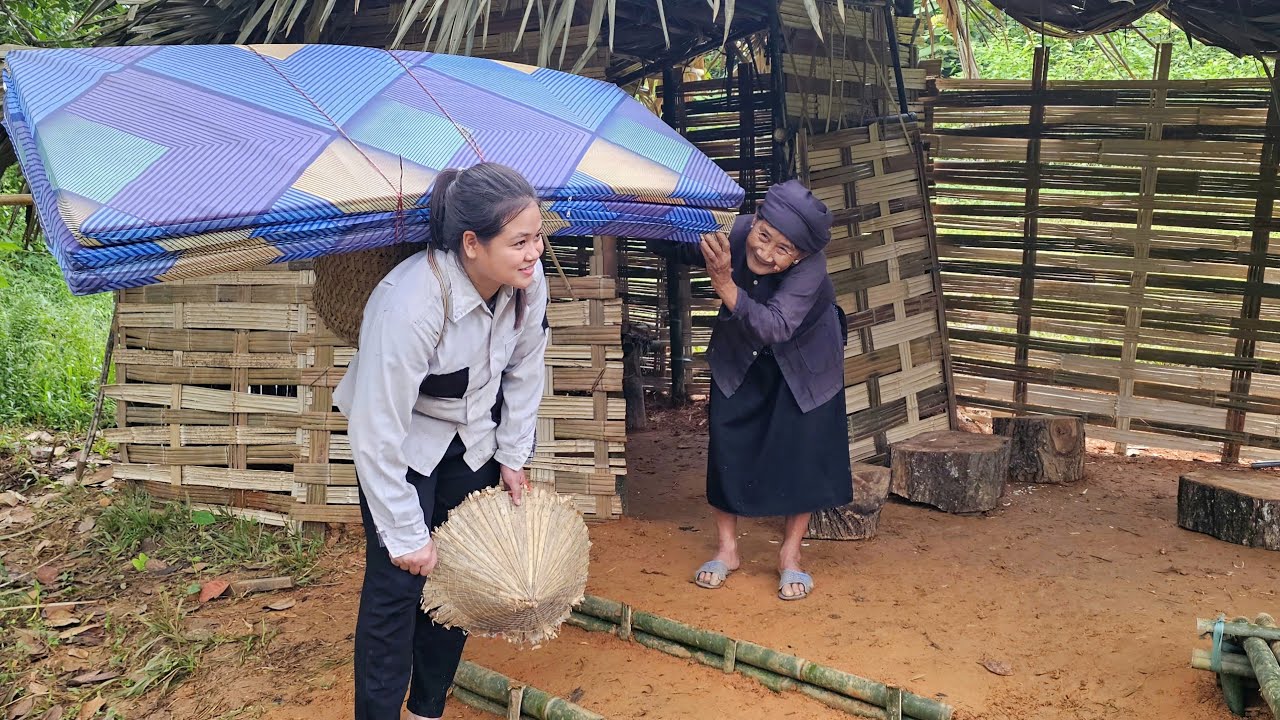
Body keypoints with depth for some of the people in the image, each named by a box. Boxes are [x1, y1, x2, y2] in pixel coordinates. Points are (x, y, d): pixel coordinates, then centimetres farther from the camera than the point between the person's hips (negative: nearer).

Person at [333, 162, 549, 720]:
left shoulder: (526, 280, -21)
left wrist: (513, 456, 3)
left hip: (473, 440, 5)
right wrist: (406, 535, -23)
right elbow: (377, 437, -31)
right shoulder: (408, 306, -38)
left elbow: (525, 371, -1)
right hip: (405, 445, -5)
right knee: (399, 584, -7)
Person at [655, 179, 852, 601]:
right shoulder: (730, 233, -29)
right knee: (727, 442, -2)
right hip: (740, 357, 3)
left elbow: (775, 329, -50)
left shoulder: (810, 269, -38)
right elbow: (672, 249, -15)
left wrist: (724, 285, -59)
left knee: (803, 448, -5)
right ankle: (727, 549, 14)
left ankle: (790, 555, 13)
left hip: (803, 362, -2)